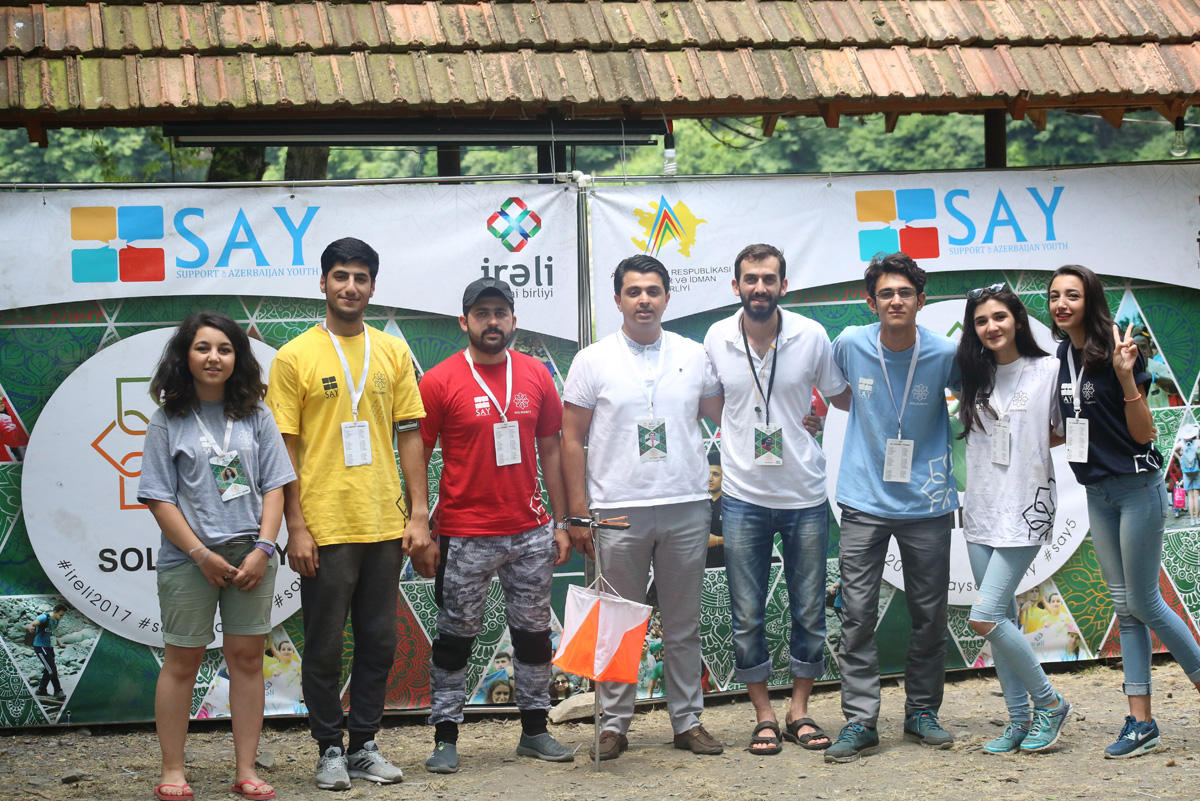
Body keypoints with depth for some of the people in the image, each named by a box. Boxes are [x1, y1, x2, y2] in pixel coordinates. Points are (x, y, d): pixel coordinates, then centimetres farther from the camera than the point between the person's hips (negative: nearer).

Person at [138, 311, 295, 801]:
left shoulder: (255, 415, 7)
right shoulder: (168, 420, 0)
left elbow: (274, 486, 5)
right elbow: (159, 499, -3)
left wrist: (262, 549, -7)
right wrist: (202, 555, -10)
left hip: (251, 554, 2)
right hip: (188, 558, -2)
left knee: (247, 657, 4)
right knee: (182, 660, 4)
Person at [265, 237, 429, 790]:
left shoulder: (393, 352, 9)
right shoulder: (295, 357, -2)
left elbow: (409, 435, 10)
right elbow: (283, 448, -3)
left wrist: (418, 515, 3)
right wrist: (296, 527, -9)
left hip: (385, 525, 4)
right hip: (325, 528, -4)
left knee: (378, 642, 10)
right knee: (324, 646, 4)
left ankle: (364, 745, 21)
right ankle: (330, 749, 16)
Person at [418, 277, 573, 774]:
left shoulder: (536, 375, 5)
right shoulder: (439, 382, -6)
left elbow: (550, 449, 11)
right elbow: (417, 458, -3)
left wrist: (561, 522, 8)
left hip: (530, 533, 4)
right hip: (465, 537, -4)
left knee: (534, 632, 12)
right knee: (455, 636, 3)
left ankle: (535, 729, 24)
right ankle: (445, 737, 11)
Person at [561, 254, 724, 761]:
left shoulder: (693, 356, 9)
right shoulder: (593, 361, 2)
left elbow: (724, 417, 18)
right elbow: (571, 439, 1)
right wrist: (577, 512, -4)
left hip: (687, 508, 2)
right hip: (618, 511, -2)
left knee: (684, 624, 9)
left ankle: (688, 720, 17)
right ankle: (614, 723, 12)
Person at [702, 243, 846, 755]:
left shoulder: (811, 337, -5)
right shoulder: (716, 340, -2)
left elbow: (843, 396, 12)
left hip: (805, 496, 0)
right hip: (744, 496, 0)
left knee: (809, 612, 7)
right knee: (747, 617, 4)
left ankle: (798, 711, 21)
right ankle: (763, 716, 17)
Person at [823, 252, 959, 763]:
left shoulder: (944, 355, -6)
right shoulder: (850, 346, -3)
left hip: (926, 504, 0)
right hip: (864, 503, 0)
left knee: (929, 614, 8)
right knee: (857, 614, -4)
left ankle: (922, 711, 23)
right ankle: (860, 722, 2)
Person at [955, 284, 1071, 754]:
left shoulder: (1048, 371, -4)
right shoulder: (973, 377, 10)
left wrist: (1027, 447, -5)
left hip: (1025, 508, -6)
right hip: (982, 509, 6)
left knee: (985, 617, -13)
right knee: (1001, 619, 7)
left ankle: (1048, 702, 4)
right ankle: (1020, 720, 17)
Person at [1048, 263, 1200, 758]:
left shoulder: (1116, 351, -16)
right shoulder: (1063, 356, 5)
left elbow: (1143, 433, -16)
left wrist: (1126, 377, -27)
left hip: (1137, 487, -7)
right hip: (1097, 493, 7)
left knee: (1144, 602, -3)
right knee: (1124, 606, 8)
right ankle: (1141, 723, 11)